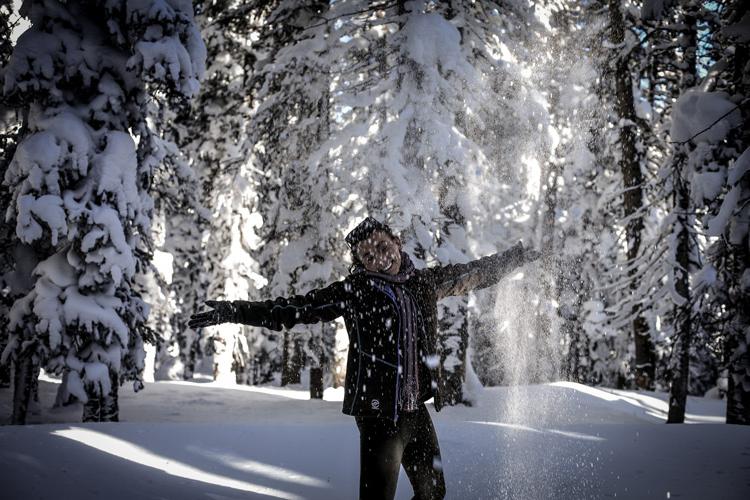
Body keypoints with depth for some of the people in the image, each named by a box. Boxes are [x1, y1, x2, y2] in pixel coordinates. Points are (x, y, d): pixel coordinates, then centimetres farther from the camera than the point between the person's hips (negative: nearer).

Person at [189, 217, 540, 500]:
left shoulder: (424, 282, 8)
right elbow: (298, 308, -9)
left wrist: (512, 258, 34)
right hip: (379, 412, -6)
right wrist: (237, 311, -16)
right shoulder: (355, 290, -6)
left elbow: (471, 274, 24)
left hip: (417, 409, 6)